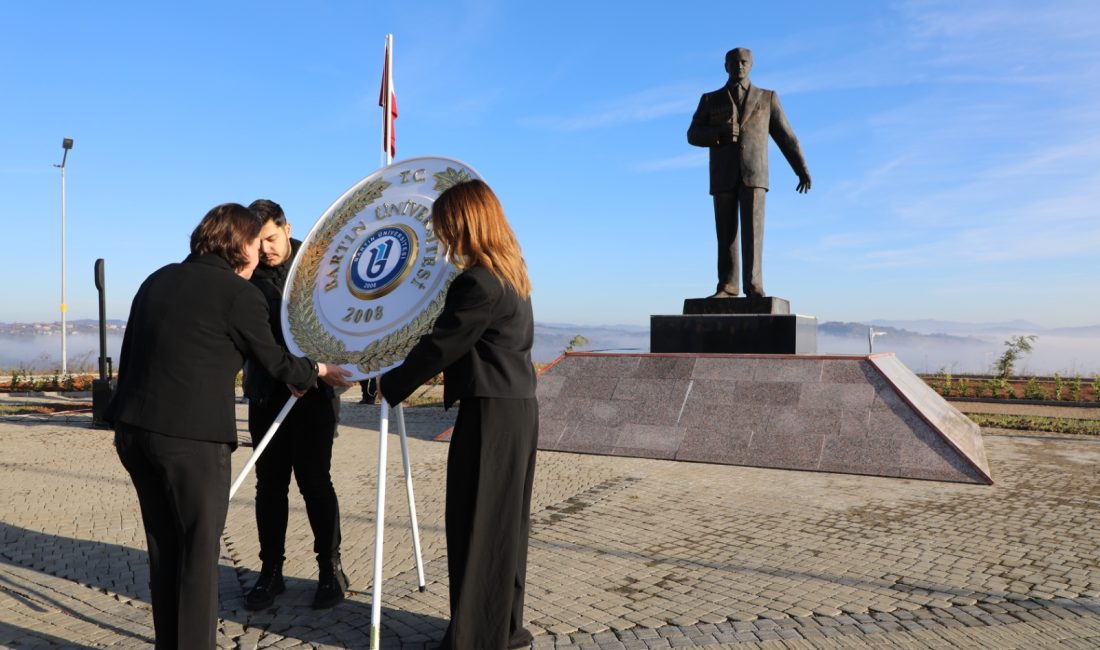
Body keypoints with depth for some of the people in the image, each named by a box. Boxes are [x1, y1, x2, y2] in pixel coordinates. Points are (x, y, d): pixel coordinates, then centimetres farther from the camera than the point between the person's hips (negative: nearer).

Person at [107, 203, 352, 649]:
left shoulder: (158, 279, 14)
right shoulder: (239, 293, -6)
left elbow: (136, 354, 16)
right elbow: (273, 360, 2)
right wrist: (317, 370, 21)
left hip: (133, 428, 7)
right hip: (193, 437, -7)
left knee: (164, 548, 17)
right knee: (199, 550, 5)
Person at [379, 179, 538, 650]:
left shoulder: (477, 282, -18)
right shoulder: (511, 274, 12)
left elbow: (440, 347, -13)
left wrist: (390, 387, 0)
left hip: (491, 415, -10)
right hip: (517, 409, 10)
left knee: (476, 525, 0)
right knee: (504, 521, 16)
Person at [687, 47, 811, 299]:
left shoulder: (767, 97, 12)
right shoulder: (710, 99, 13)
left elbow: (786, 136, 10)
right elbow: (694, 136, 2)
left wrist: (802, 171, 5)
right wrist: (720, 132, -18)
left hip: (753, 174, -1)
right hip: (723, 177, 1)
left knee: (752, 228, -14)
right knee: (726, 232, 0)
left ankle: (753, 285, -15)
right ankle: (728, 286, 6)